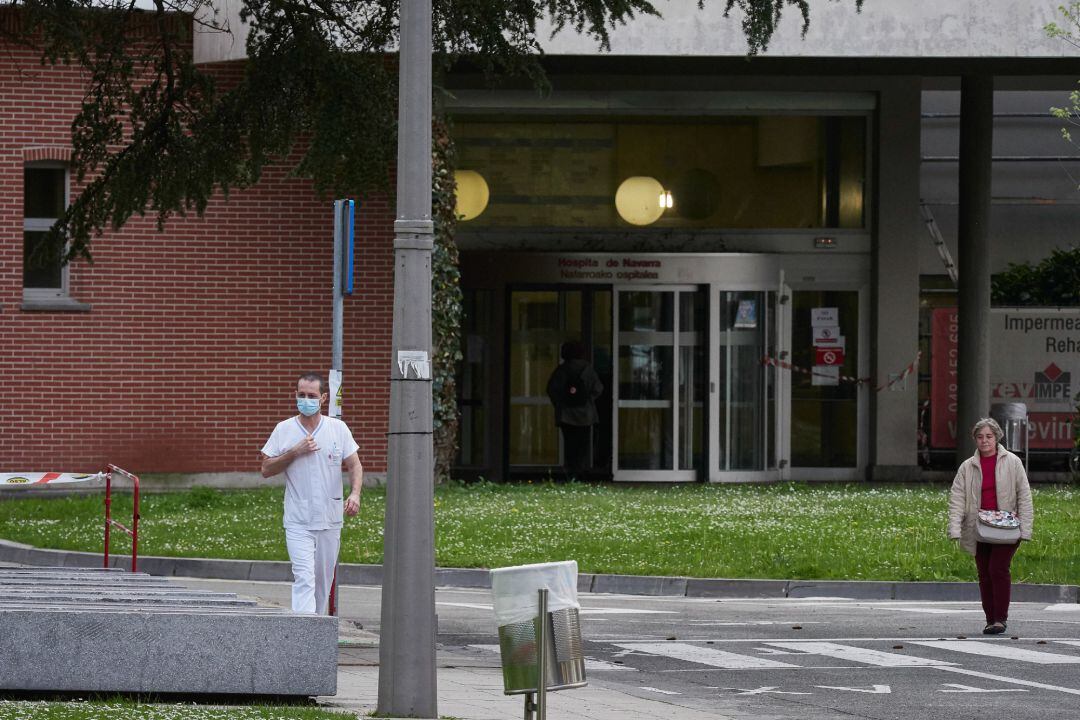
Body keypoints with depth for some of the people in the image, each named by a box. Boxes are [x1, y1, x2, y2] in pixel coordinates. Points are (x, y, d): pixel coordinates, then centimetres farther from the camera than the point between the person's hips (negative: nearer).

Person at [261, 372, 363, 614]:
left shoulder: (338, 429, 3)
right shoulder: (284, 430, 1)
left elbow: (354, 465, 3)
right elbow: (266, 469, 0)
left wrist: (355, 493, -16)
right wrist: (295, 452, -13)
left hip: (330, 520, 2)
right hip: (298, 522, -2)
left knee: (324, 580, 11)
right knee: (304, 578, -16)